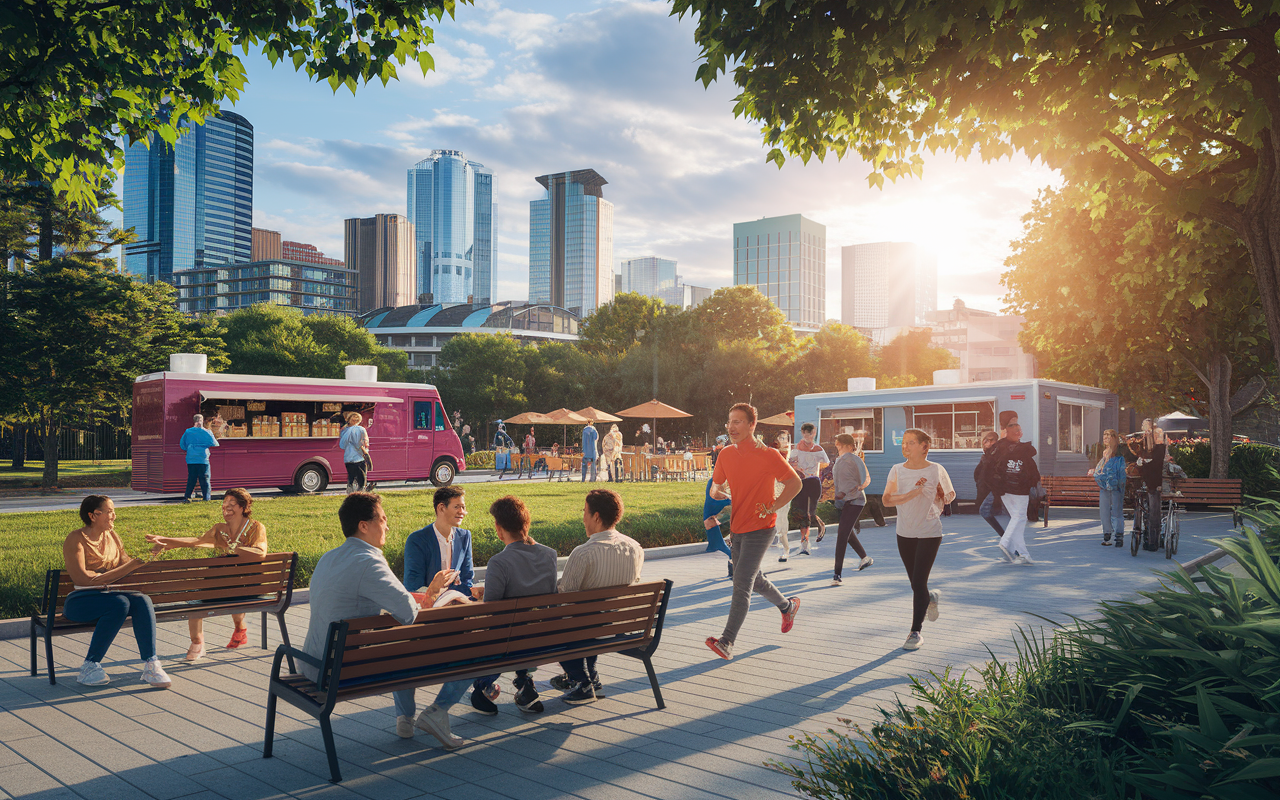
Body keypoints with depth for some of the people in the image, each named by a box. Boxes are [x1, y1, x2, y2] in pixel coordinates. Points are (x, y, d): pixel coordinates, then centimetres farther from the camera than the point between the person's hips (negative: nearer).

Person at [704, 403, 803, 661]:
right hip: (737, 528, 7)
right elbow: (716, 485, 16)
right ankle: (788, 606, 47)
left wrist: (772, 508, -16)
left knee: (742, 582, -15)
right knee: (752, 580, 21)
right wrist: (718, 492, -9)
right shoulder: (726, 455, 4)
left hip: (760, 528, -7)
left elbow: (794, 483, -6)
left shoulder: (768, 455, -13)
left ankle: (727, 643, -15)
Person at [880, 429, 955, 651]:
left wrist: (944, 499, -6)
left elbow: (950, 493, 13)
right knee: (915, 583, 14)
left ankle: (916, 632, -1)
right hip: (905, 533, 3)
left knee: (918, 582, -9)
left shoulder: (936, 470, -4)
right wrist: (911, 494, -22)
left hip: (930, 533, -3)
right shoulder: (897, 470, -1)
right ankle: (931, 597, 49)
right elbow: (886, 499, -10)